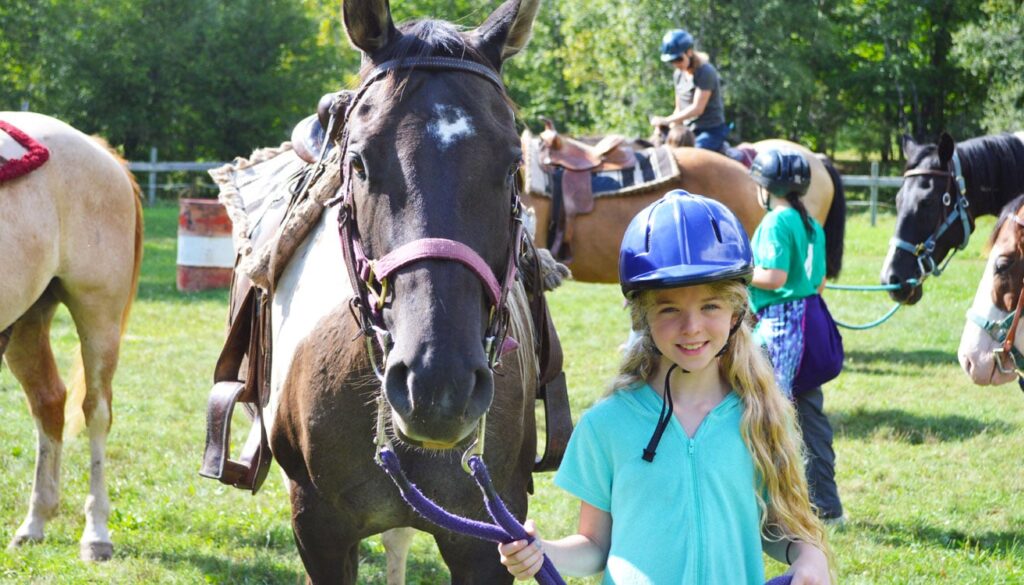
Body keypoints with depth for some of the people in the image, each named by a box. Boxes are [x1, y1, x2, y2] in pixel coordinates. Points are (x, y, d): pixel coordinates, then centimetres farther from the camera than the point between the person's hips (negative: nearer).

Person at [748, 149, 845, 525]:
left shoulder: (776, 223, -13)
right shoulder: (812, 224, 13)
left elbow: (774, 277, -21)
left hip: (780, 322, -9)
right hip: (811, 318, 9)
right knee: (810, 412, 12)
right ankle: (826, 505, 16)